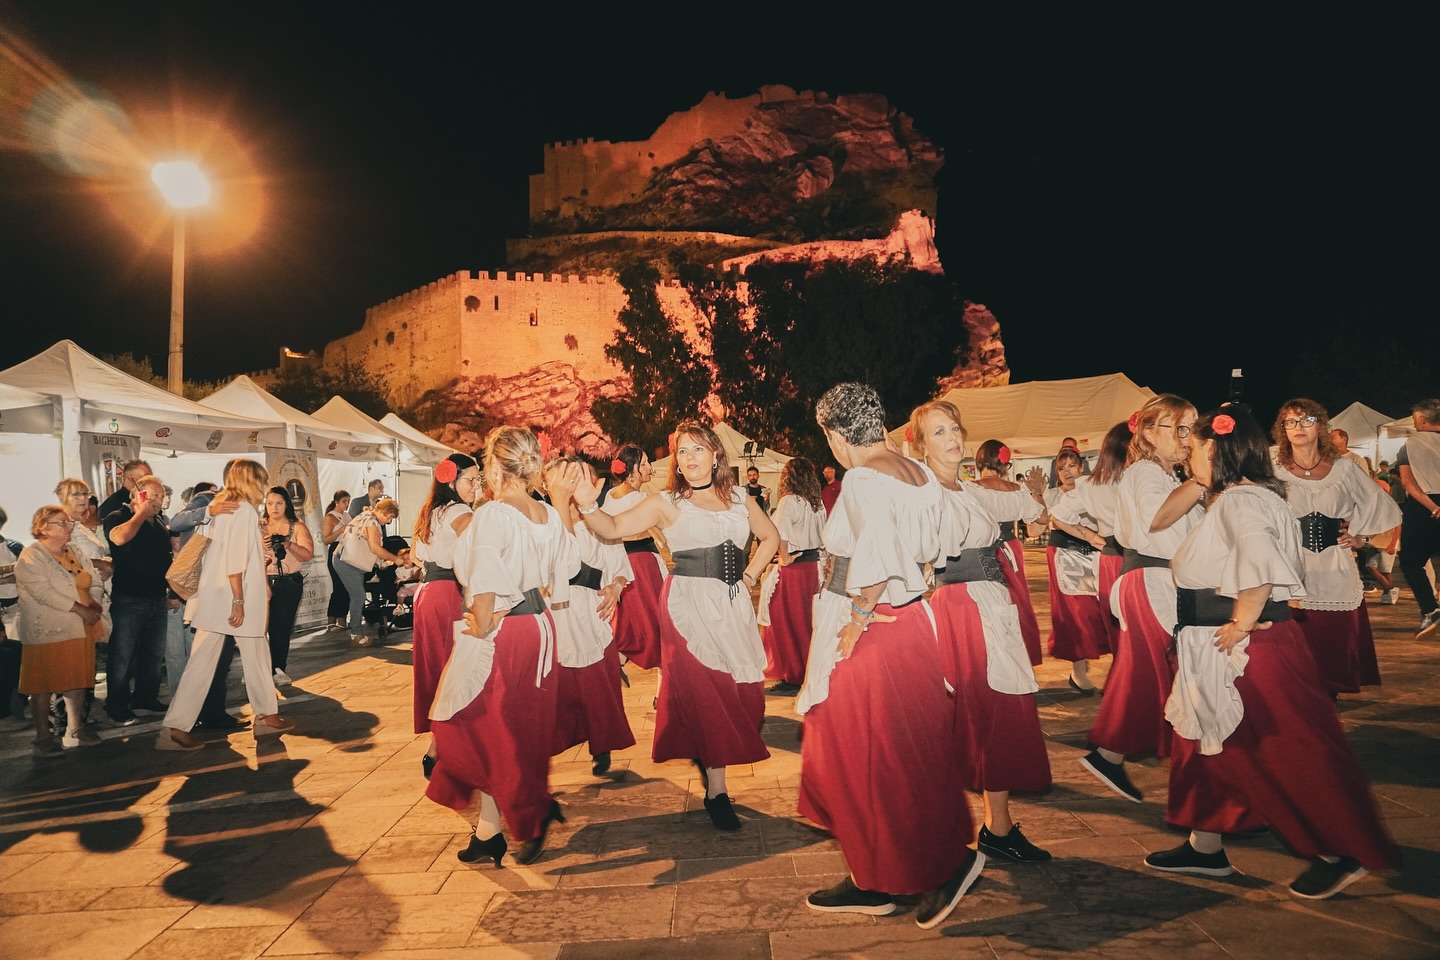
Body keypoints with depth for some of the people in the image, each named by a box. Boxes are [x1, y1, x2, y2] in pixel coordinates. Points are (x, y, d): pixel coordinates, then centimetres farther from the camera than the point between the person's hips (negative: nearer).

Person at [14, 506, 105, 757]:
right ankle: (43, 738, 9)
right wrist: (80, 609, -20)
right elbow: (43, 592, -20)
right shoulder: (30, 557, -10)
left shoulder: (76, 555, 14)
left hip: (80, 630, 7)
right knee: (43, 685, 0)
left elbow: (95, 582, 12)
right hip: (47, 632, -7)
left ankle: (75, 731, 21)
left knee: (77, 681, 11)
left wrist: (95, 606, -7)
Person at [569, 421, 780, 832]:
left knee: (742, 689, 3)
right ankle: (715, 790, 3)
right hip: (689, 605, -4)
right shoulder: (667, 503, -1)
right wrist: (587, 505, -29)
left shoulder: (739, 499, 10)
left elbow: (770, 537, 22)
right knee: (703, 691, -5)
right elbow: (614, 528, -11)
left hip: (734, 605, 4)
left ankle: (708, 760, 28)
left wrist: (750, 577, 10)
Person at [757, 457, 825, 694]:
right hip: (812, 566, 8)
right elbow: (823, 536, 13)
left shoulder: (790, 501, -16)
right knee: (805, 622, 17)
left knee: (785, 623, 2)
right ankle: (807, 672, 26)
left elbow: (780, 532, -30)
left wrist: (784, 558, -19)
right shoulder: (818, 504, 8)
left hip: (791, 569, -8)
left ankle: (791, 679, 7)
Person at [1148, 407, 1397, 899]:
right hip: (1219, 651, 11)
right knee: (1209, 744, 16)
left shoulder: (1239, 500, -19)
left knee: (1287, 749, 2)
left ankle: (1339, 855, 19)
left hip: (1251, 650, -11)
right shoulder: (1231, 498, 12)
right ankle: (1204, 847, 27)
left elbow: (1261, 562, -34)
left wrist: (1243, 622, -24)